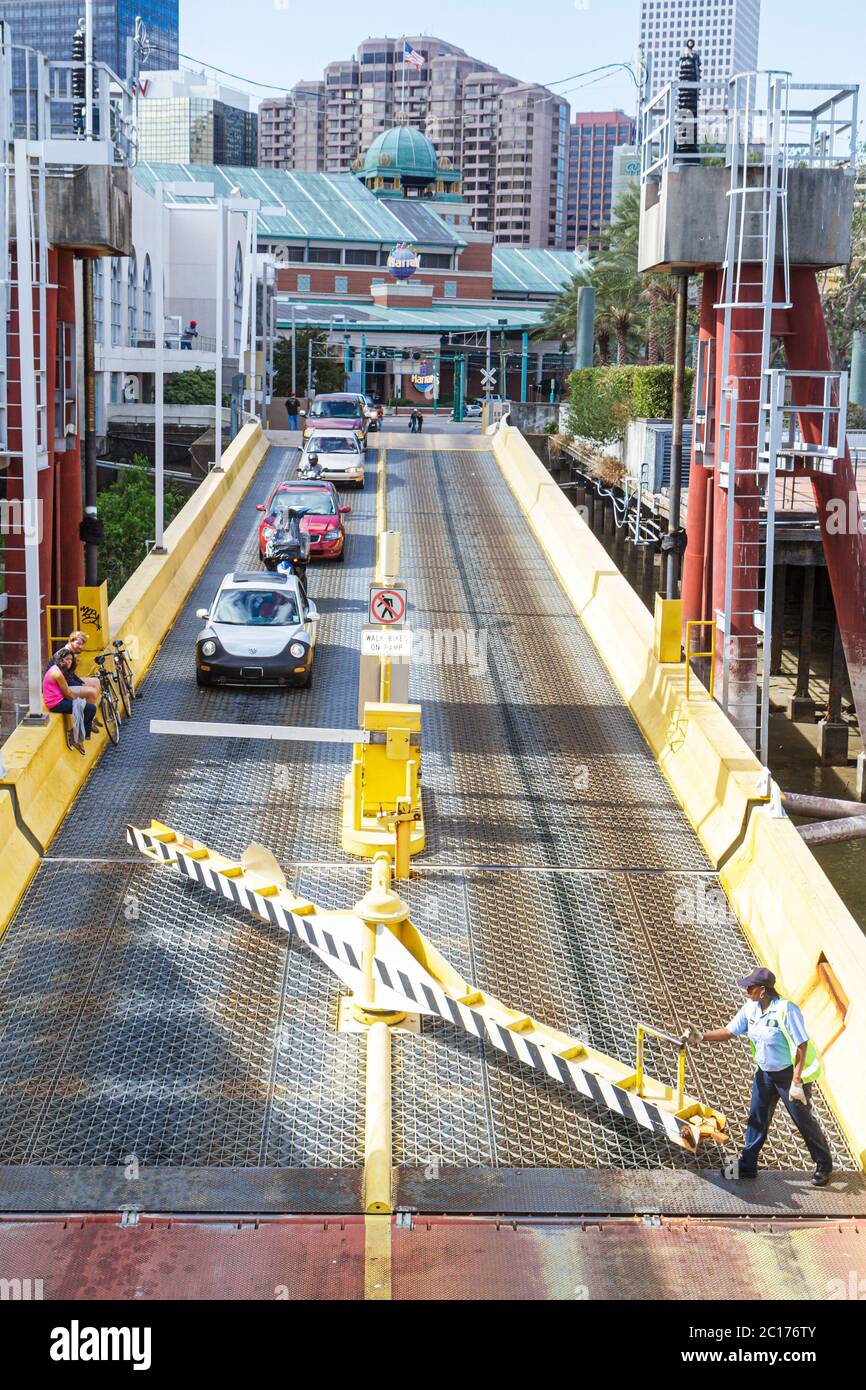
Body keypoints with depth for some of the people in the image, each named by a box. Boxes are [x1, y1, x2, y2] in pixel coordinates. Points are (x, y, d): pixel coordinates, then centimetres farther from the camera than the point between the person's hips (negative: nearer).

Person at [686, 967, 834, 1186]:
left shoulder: (786, 1010, -28)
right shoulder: (750, 1008, -6)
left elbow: (801, 1046, -25)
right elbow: (729, 1032, 2)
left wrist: (796, 1082, -26)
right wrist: (701, 1037, -11)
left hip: (790, 1073, -7)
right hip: (765, 1073, 7)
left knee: (804, 1121, 5)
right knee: (757, 1119, 11)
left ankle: (824, 1167, 22)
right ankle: (747, 1166, 22)